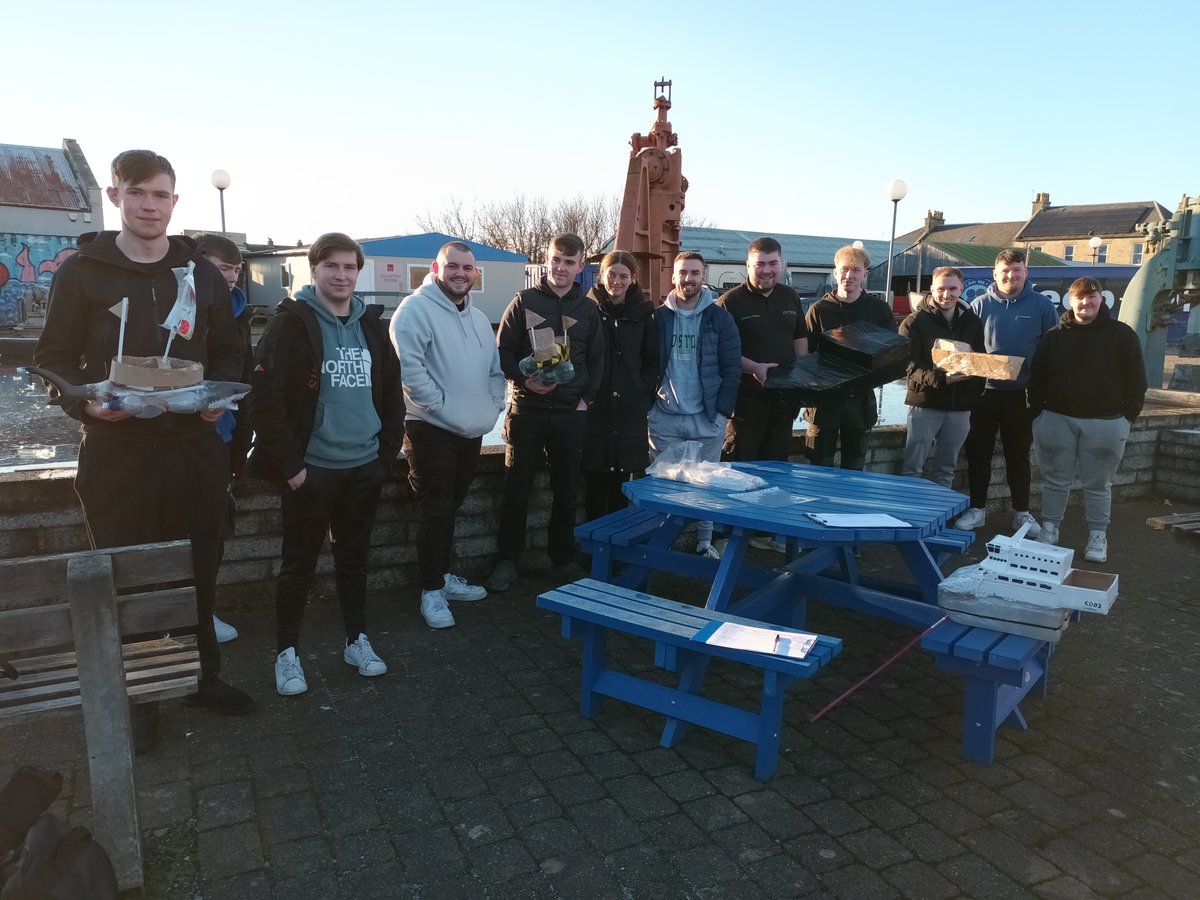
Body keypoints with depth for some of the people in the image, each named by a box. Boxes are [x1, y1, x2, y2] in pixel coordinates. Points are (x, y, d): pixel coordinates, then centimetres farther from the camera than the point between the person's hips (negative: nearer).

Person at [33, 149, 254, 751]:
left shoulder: (201, 273, 9)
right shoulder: (82, 272, 0)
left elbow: (226, 351, 14)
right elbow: (54, 357, 2)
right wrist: (85, 403, -17)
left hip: (194, 447, 3)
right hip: (116, 450, -2)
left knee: (199, 570, 12)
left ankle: (203, 676, 31)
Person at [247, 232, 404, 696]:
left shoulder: (371, 325, 9)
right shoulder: (292, 323, -8)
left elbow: (391, 393, 14)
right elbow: (265, 398, -14)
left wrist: (387, 452, 7)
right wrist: (289, 464, -15)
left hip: (364, 467, 5)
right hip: (312, 468, -5)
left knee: (354, 556, 16)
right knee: (300, 562, 6)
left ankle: (357, 640, 30)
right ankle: (286, 652, 21)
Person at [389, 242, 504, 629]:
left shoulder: (478, 318, 16)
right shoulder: (416, 309, -10)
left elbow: (495, 369, 21)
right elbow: (408, 366, -20)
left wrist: (493, 406, 6)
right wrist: (441, 407, -20)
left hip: (472, 431, 7)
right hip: (432, 429, -7)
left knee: (449, 509, 17)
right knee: (436, 512, -3)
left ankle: (442, 576, 30)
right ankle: (431, 590, 8)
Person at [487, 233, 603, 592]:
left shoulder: (587, 309, 8)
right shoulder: (524, 301, 2)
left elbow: (596, 361, 12)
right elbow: (503, 350, 0)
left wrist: (587, 398, 1)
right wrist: (524, 380, -14)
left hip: (570, 413, 2)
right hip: (527, 408, -2)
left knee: (566, 489, 8)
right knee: (516, 488, 2)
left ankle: (563, 558, 23)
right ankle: (507, 560, 14)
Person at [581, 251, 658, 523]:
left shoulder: (643, 313, 7)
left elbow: (652, 360, 12)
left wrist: (644, 393, 1)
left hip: (631, 409, 1)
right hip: (594, 408, -1)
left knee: (622, 479, 5)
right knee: (595, 480, 2)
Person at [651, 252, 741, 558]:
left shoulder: (720, 318, 2)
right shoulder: (658, 317, 5)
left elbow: (732, 368, 0)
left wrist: (723, 412, -6)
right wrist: (648, 406, -1)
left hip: (706, 418, -1)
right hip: (664, 418, 1)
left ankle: (705, 541, 20)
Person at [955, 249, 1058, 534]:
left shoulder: (1042, 305, -1)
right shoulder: (980, 304, -1)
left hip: (1021, 394, 0)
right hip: (983, 391, 1)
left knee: (1018, 455, 12)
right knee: (978, 452, 7)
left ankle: (1022, 512, 23)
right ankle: (977, 508, 20)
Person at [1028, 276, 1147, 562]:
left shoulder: (1122, 334, 0)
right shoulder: (1054, 336, 5)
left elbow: (1135, 380, 1)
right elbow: (1036, 378, 7)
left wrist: (1128, 416, -3)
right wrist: (1037, 411, 1)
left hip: (1106, 423, -1)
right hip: (1056, 420, 2)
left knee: (1098, 485, 7)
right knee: (1055, 481, 9)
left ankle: (1098, 538, 16)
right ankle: (1049, 530, 20)